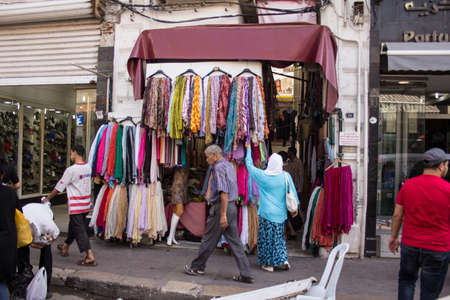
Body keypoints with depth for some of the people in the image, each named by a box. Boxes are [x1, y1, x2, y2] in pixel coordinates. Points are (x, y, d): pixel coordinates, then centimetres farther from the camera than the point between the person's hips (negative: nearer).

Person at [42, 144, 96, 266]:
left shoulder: (71, 170, -16)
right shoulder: (88, 167, 4)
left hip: (76, 204, -8)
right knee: (73, 225, 23)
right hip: (86, 202, 8)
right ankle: (65, 247, 42)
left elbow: (59, 188, -8)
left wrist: (47, 199, 6)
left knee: (79, 230, -5)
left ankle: (90, 257, -8)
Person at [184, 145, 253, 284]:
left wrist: (223, 214, -24)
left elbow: (224, 193, -23)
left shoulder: (219, 167, -14)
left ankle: (197, 267, 21)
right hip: (232, 206, 9)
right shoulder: (229, 165, 14)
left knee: (209, 240, 6)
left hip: (221, 207, -9)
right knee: (235, 241, 8)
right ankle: (245, 274, 7)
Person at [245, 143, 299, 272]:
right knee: (279, 237, 16)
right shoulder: (286, 176, -5)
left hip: (266, 212, -3)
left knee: (266, 237, 8)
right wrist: (294, 208, 15)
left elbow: (249, 165, 6)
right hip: (280, 213, 3)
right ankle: (283, 261, 15)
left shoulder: (262, 175, -9)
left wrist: (248, 149, 18)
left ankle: (269, 263, 14)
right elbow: (292, 193, 3)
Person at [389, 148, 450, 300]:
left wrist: (394, 237, 14)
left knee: (406, 280, 23)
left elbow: (397, 215, 2)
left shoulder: (407, 185, -4)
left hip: (410, 245, 2)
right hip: (437, 249, -2)